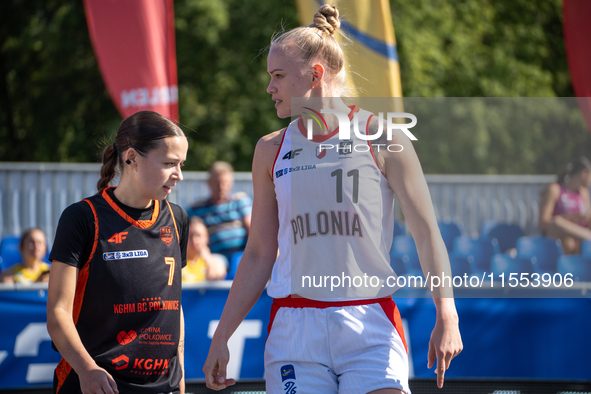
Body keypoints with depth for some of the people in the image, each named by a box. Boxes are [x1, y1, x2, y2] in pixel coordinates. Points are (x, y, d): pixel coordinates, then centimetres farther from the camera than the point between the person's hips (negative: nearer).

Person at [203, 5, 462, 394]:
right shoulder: (271, 150, 9)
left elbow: (427, 232, -1)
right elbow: (259, 253, 14)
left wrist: (447, 317, -11)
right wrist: (221, 337, 12)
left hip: (370, 324, -2)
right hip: (295, 329, 3)